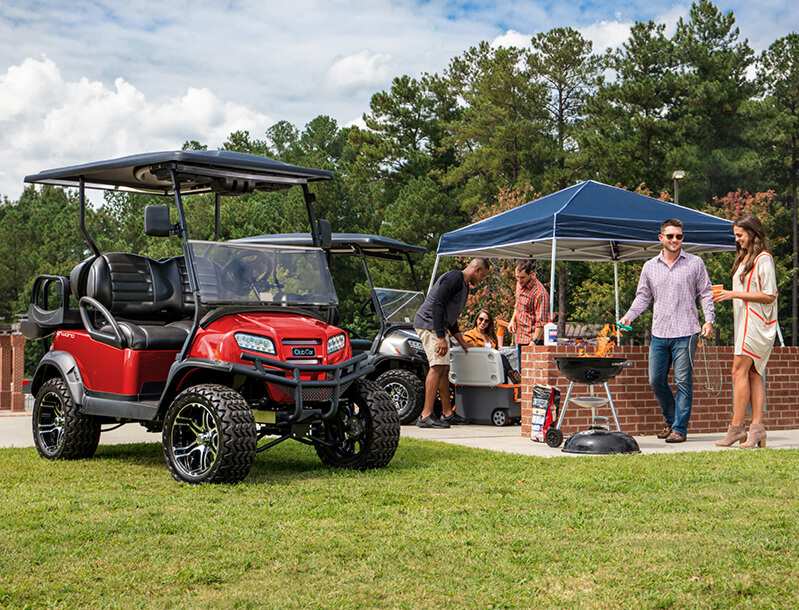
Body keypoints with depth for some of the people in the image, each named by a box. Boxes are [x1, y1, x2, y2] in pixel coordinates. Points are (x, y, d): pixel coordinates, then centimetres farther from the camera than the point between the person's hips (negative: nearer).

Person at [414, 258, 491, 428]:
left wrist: (462, 343, 23)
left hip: (438, 327, 11)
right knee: (437, 366, -17)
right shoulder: (453, 278, -12)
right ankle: (426, 416, -21)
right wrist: (441, 337, -25)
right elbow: (437, 304, -22)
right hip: (429, 323, -11)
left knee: (444, 369, 10)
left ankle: (447, 413, 16)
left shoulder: (464, 286, 21)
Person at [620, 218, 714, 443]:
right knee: (656, 381, 5)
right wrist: (629, 316, 2)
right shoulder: (650, 267, 12)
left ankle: (679, 428, 1)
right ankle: (671, 420, 24)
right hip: (659, 333, 4)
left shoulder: (695, 263, 5)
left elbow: (705, 293, 5)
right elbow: (643, 296, 17)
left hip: (685, 333, -3)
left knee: (683, 381, -4)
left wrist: (709, 319, -7)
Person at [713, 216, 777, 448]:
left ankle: (736, 427, -13)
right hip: (745, 322, 9)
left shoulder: (763, 259, -9)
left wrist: (736, 294, -16)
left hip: (756, 322, -9)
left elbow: (769, 296, -14)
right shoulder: (744, 259, 19)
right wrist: (727, 294, 7)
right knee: (753, 373, 4)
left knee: (739, 371, -12)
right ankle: (757, 427, 2)